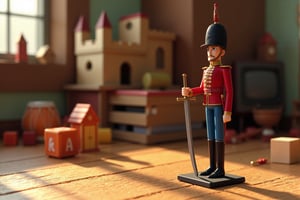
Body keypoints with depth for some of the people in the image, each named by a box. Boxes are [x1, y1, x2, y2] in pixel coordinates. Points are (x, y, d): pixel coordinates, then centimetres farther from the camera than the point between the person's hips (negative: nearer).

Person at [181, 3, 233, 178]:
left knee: (219, 137, -5)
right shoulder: (207, 70, 13)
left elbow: (230, 91, -14)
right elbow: (202, 88, 22)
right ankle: (212, 166, 18)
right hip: (209, 106, 8)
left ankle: (220, 169, 3)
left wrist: (228, 112, -19)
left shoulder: (224, 70, -11)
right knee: (211, 136, 10)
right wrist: (189, 92, 2)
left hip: (219, 106, -8)